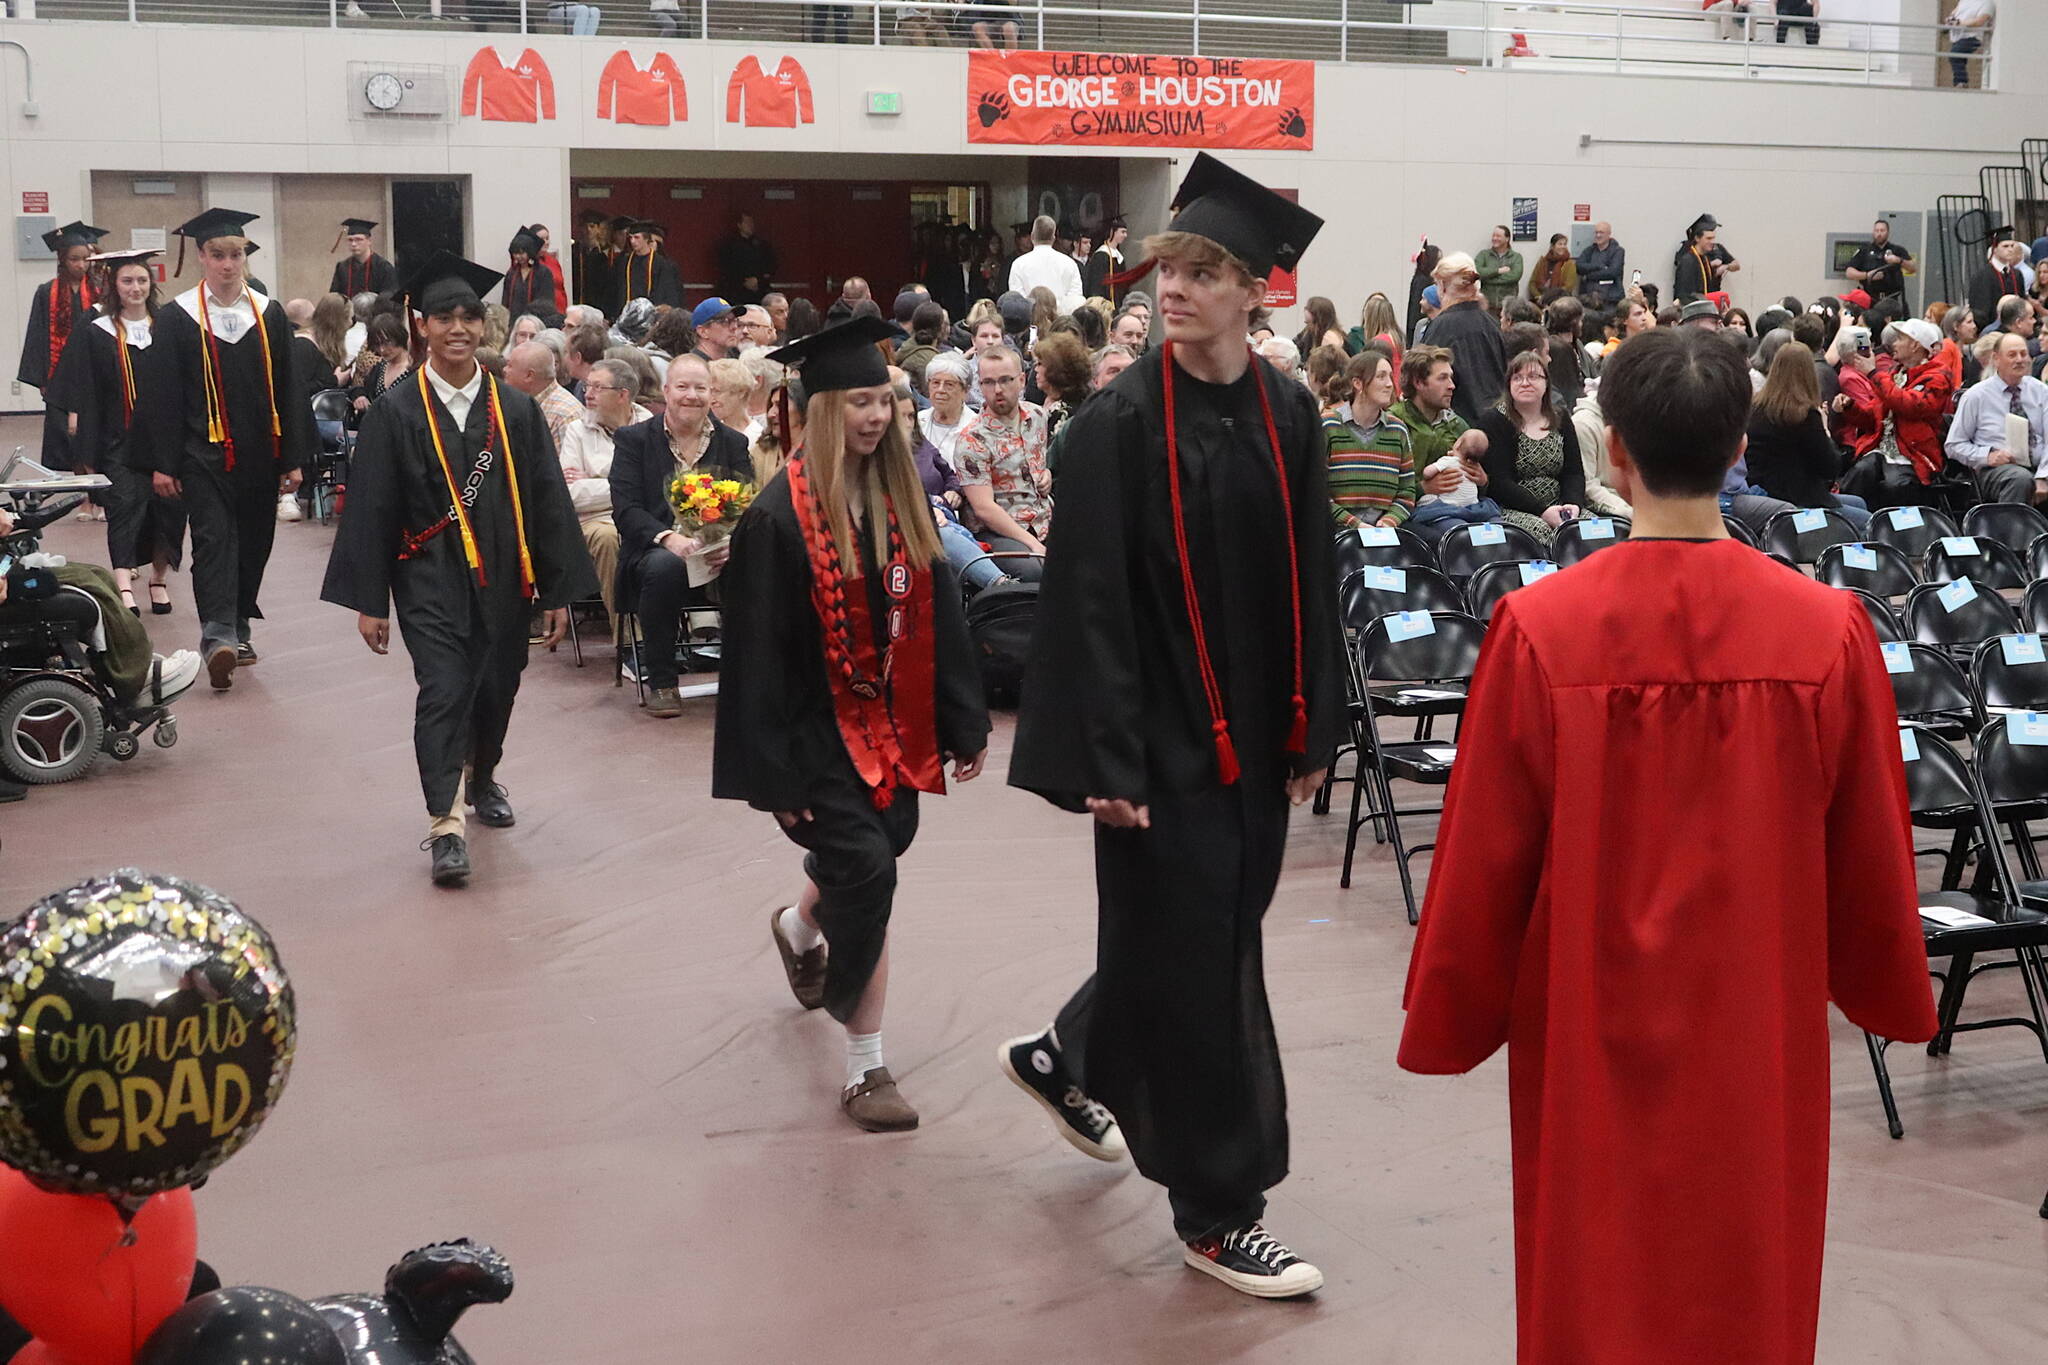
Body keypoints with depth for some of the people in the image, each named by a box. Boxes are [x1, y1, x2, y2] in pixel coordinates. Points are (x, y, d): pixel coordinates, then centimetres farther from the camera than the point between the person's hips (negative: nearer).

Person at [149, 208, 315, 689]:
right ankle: (217, 636, -24)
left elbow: (286, 391, 7)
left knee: (253, 542, 11)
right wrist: (163, 463, -7)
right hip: (204, 452, -3)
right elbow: (166, 395, -2)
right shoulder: (178, 318, -1)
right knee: (213, 539, -14)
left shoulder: (269, 314, 6)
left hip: (259, 452, 4)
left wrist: (293, 459, 3)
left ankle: (238, 628, 27)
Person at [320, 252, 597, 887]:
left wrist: (557, 590, 1)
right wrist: (369, 600, -7)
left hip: (502, 578, 3)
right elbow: (371, 509, -4)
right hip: (431, 578, -3)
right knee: (444, 691, -14)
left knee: (496, 689, 15)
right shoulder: (396, 413, -5)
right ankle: (445, 825, -10)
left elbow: (547, 501, 3)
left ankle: (481, 777, 43)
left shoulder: (515, 410, 1)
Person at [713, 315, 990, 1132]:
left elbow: (939, 617, 7)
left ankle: (798, 930, 53)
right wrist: (775, 772, -15)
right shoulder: (780, 518, -16)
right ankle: (866, 1067, 2)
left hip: (893, 724, 6)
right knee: (865, 873, -12)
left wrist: (964, 724, 6)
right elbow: (759, 651, -15)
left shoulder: (901, 501, 2)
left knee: (858, 870, 16)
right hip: (820, 729, -6)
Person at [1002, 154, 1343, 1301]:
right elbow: (1094, 597, -14)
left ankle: (1067, 1060, 45)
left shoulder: (1288, 413, 3)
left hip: (1256, 730, 6)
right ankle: (1218, 1208, 15)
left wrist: (1313, 728, 6)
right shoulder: (1124, 421, -12)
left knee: (1211, 936, 19)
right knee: (1194, 963, 2)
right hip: (1167, 734, -6)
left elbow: (1312, 579, 8)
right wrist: (1109, 760, -17)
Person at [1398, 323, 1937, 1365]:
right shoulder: (1827, 631, -14)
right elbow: (1873, 857, -3)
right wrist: (1896, 998, 16)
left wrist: (1446, 1023, 5)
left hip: (1593, 1037, -1)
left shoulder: (1539, 629, -18)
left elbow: (1482, 857, -10)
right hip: (1760, 1036, 1)